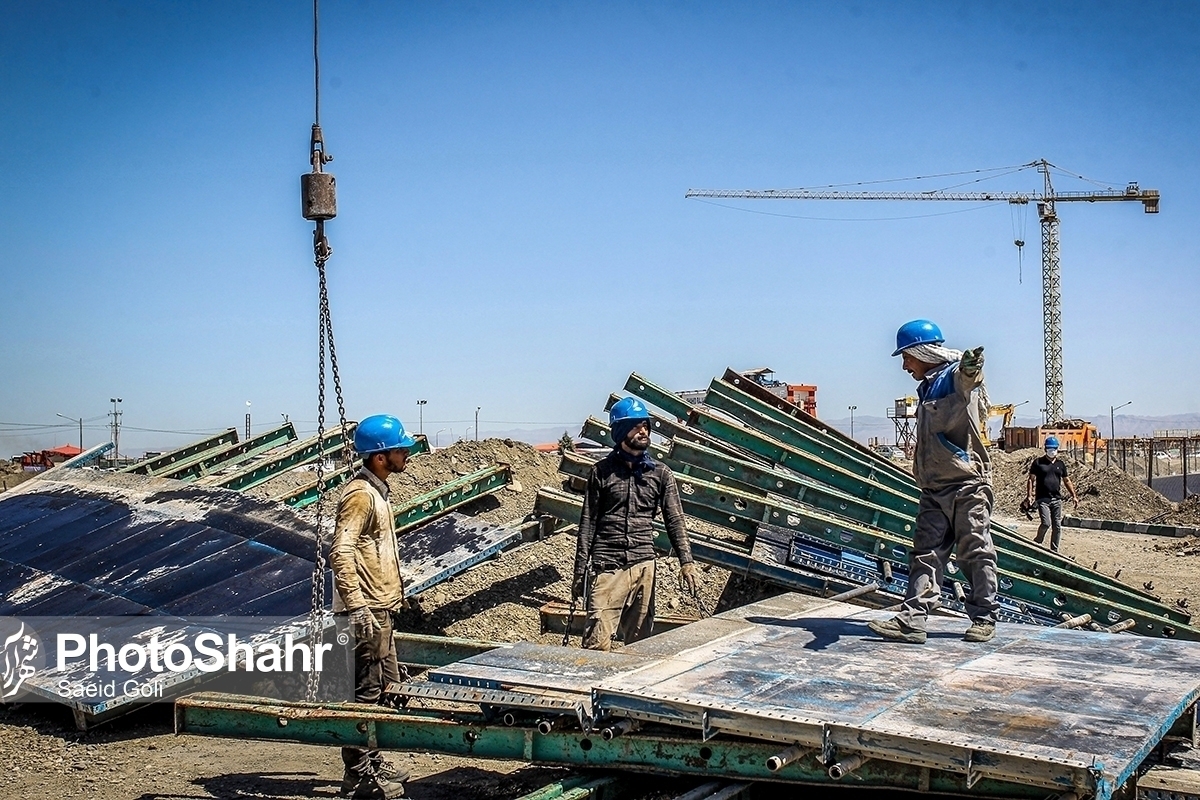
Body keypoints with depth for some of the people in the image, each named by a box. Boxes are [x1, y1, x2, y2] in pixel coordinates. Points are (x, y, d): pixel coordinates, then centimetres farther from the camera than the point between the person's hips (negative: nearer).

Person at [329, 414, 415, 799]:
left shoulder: (377, 492, 15)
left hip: (381, 608, 10)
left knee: (385, 685, 17)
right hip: (367, 611, -10)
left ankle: (371, 760, 28)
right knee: (363, 692, -4)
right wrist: (356, 607, -27)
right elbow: (340, 554, -24)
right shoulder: (360, 495, -17)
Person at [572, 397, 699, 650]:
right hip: (606, 567, -2)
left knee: (640, 641, 7)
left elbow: (675, 520, 5)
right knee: (597, 643, -9)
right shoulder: (602, 472, 4)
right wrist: (579, 572, 1)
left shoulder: (660, 474, 9)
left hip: (644, 566, 2)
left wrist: (686, 562, -9)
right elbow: (588, 524, 4)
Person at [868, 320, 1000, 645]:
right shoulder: (927, 388, 20)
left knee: (976, 553, 1)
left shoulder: (956, 375, -8)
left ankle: (983, 618, 11)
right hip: (934, 489, 8)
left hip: (967, 485, -8)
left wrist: (971, 366, -57)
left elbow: (968, 376, -35)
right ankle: (912, 620, -1)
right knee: (925, 554, 2)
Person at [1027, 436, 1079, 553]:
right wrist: (1029, 495, -9)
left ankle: (1054, 550, 12)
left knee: (1057, 526, 3)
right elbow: (1031, 480, 0)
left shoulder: (1061, 464, 13)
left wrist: (1074, 496, 16)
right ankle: (1037, 543, 10)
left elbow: (1067, 481, 21)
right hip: (1042, 499, -4)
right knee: (1046, 523, -15)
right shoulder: (1038, 462, 1)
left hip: (1057, 499, 4)